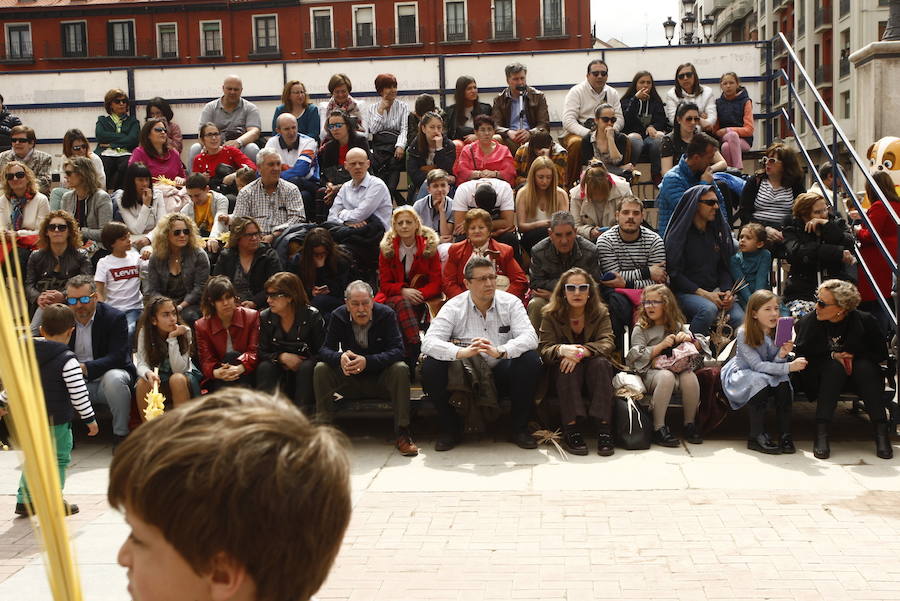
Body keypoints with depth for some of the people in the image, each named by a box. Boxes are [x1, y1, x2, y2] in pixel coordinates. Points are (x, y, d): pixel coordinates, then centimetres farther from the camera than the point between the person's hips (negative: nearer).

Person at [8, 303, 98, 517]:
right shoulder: (67, 360, -17)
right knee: (59, 459, 6)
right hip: (57, 420, -6)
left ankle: (24, 500, 23)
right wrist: (90, 419, -7)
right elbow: (78, 394, -16)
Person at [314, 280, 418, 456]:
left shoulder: (386, 314, -13)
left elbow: (397, 350, -22)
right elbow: (324, 349, -11)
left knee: (400, 369, -32)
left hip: (380, 379, -2)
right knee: (321, 369, -22)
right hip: (350, 381, 2)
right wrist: (340, 358, -37)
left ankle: (402, 433, -25)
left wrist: (367, 361, -38)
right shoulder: (338, 316, -6)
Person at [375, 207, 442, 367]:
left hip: (421, 299, 0)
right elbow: (385, 284, 4)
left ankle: (409, 360, -36)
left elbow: (436, 283, -1)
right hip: (392, 298, 1)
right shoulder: (386, 249, 5)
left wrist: (419, 294, -22)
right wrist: (403, 291, -19)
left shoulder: (429, 247, 2)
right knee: (402, 303, -36)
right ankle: (416, 347, -46)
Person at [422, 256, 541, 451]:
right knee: (431, 365, -25)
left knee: (530, 359, -27)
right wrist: (462, 352, -37)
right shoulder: (453, 307, -4)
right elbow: (429, 342, -18)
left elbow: (530, 337, -18)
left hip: (501, 373, 0)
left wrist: (499, 351, -38)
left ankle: (520, 429, -9)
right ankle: (450, 429, -4)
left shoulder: (511, 303, -2)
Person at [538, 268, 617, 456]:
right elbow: (545, 349, -12)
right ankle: (571, 430, -41)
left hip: (594, 374, 1)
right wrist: (562, 350, -37)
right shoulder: (551, 315, -2)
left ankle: (604, 428, -38)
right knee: (569, 365, -34)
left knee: (600, 362, -31)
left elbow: (607, 343, -14)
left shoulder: (601, 313, 1)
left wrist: (582, 352, -34)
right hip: (562, 375, -1)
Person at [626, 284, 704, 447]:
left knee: (690, 377, -31)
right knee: (666, 376, -37)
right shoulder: (640, 329, 7)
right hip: (651, 372, -3)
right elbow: (637, 357, -5)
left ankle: (690, 424, -12)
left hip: (678, 368, 3)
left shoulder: (678, 326, 17)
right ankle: (659, 428, -31)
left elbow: (700, 346, 16)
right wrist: (661, 345, -13)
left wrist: (689, 339, -6)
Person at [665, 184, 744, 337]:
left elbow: (724, 268, 15)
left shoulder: (718, 231, 13)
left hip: (715, 291, 5)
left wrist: (727, 291, -5)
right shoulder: (678, 235, -5)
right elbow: (674, 273, -10)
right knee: (709, 309, -36)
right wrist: (704, 294, -17)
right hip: (686, 292, -5)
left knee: (740, 319, -23)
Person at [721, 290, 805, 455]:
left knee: (784, 382, -26)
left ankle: (786, 435, -21)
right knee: (759, 381, -34)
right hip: (742, 374, -4)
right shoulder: (744, 333, -19)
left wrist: (781, 355, -29)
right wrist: (788, 367, -34)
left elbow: (773, 365, -6)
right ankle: (757, 436, -27)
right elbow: (757, 365, -25)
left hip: (770, 375, 4)